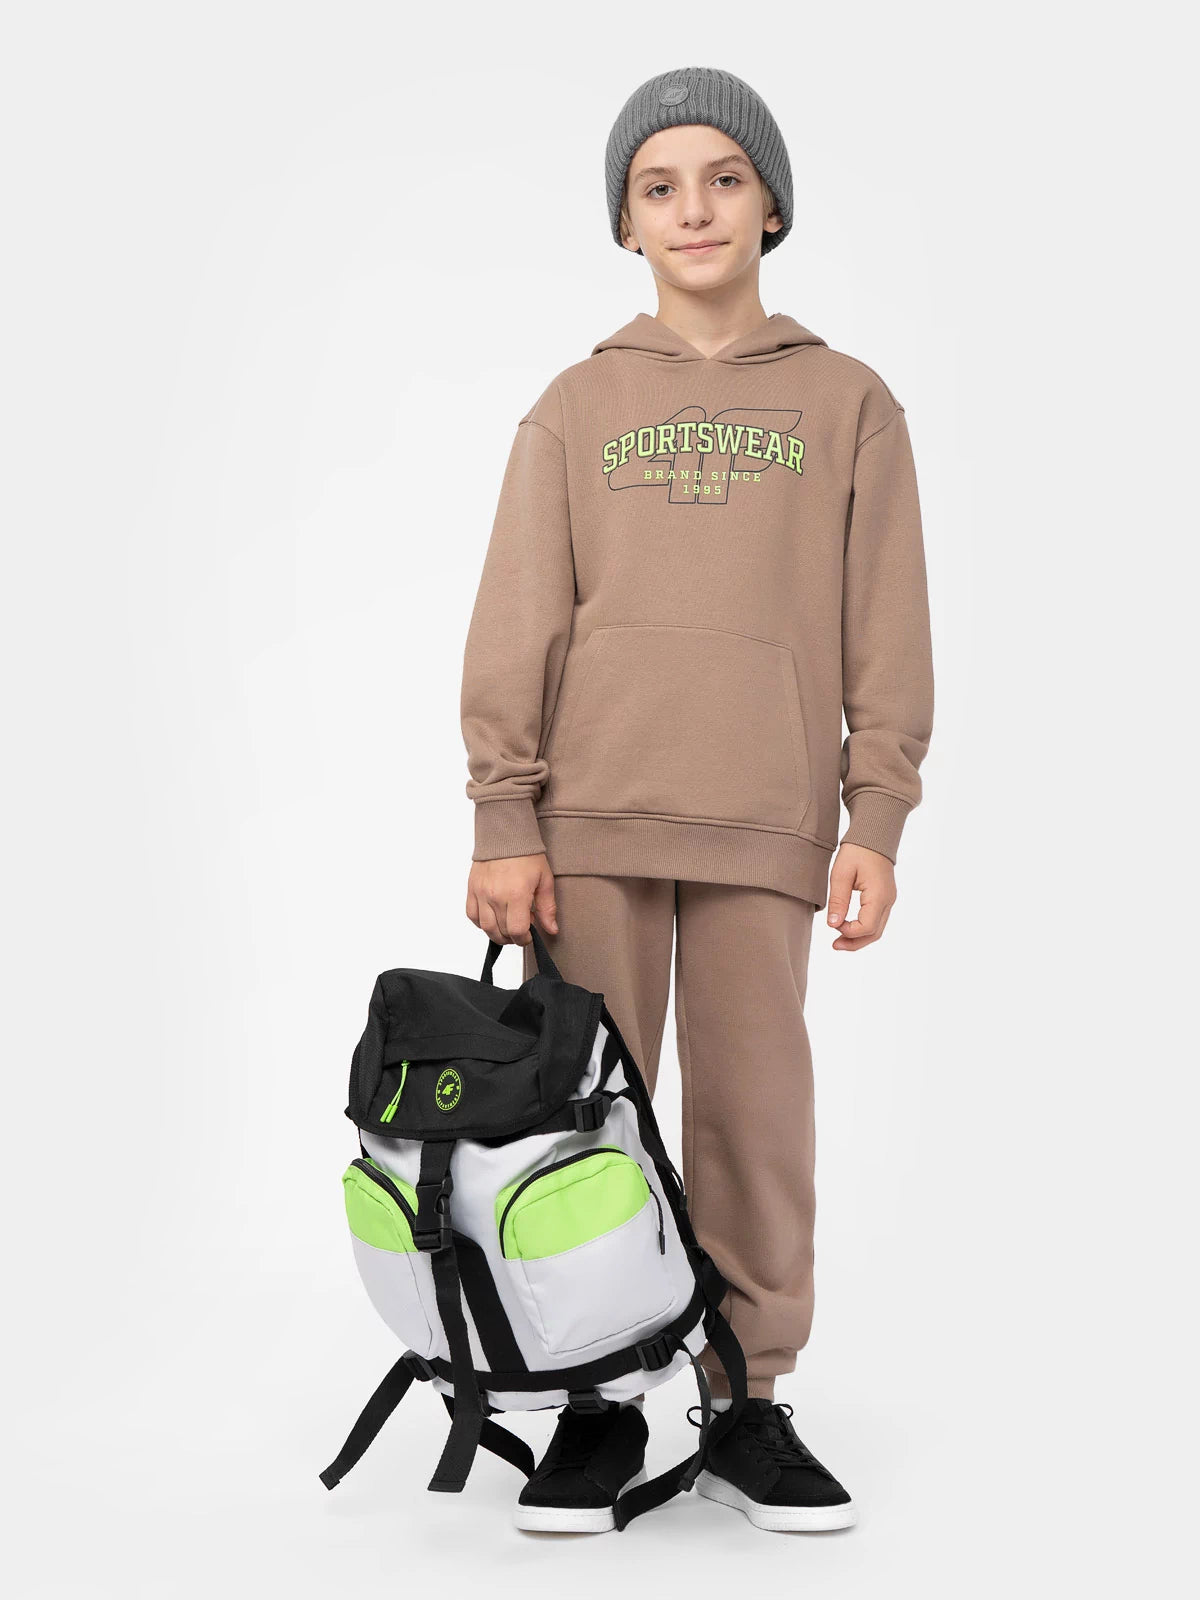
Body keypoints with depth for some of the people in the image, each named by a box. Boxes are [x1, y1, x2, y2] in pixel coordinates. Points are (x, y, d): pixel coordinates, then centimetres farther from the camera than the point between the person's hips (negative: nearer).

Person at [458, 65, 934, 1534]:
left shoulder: (848, 404, 11)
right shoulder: (575, 409, 11)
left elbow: (886, 635, 7)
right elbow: (514, 629, 6)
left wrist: (876, 822, -1)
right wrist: (505, 824, -3)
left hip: (765, 823, 0)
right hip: (591, 819, 1)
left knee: (755, 1111, 0)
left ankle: (748, 1403, 13)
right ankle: (599, 1403, 12)